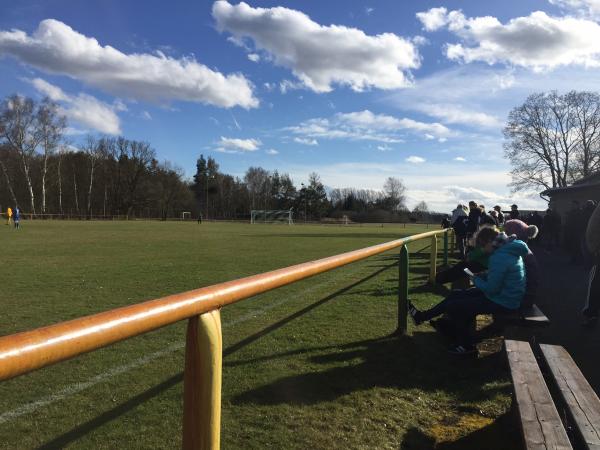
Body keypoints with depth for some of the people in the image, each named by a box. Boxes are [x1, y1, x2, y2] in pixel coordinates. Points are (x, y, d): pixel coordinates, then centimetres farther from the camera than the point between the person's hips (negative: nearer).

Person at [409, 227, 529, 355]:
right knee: (456, 294, 14)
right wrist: (483, 276, 3)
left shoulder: (499, 257, -27)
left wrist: (476, 280, -7)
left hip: (502, 302, -10)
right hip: (505, 294, 10)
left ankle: (467, 346, 17)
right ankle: (422, 316, 23)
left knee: (452, 306, -2)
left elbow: (491, 289, -25)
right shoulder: (509, 249, 4)